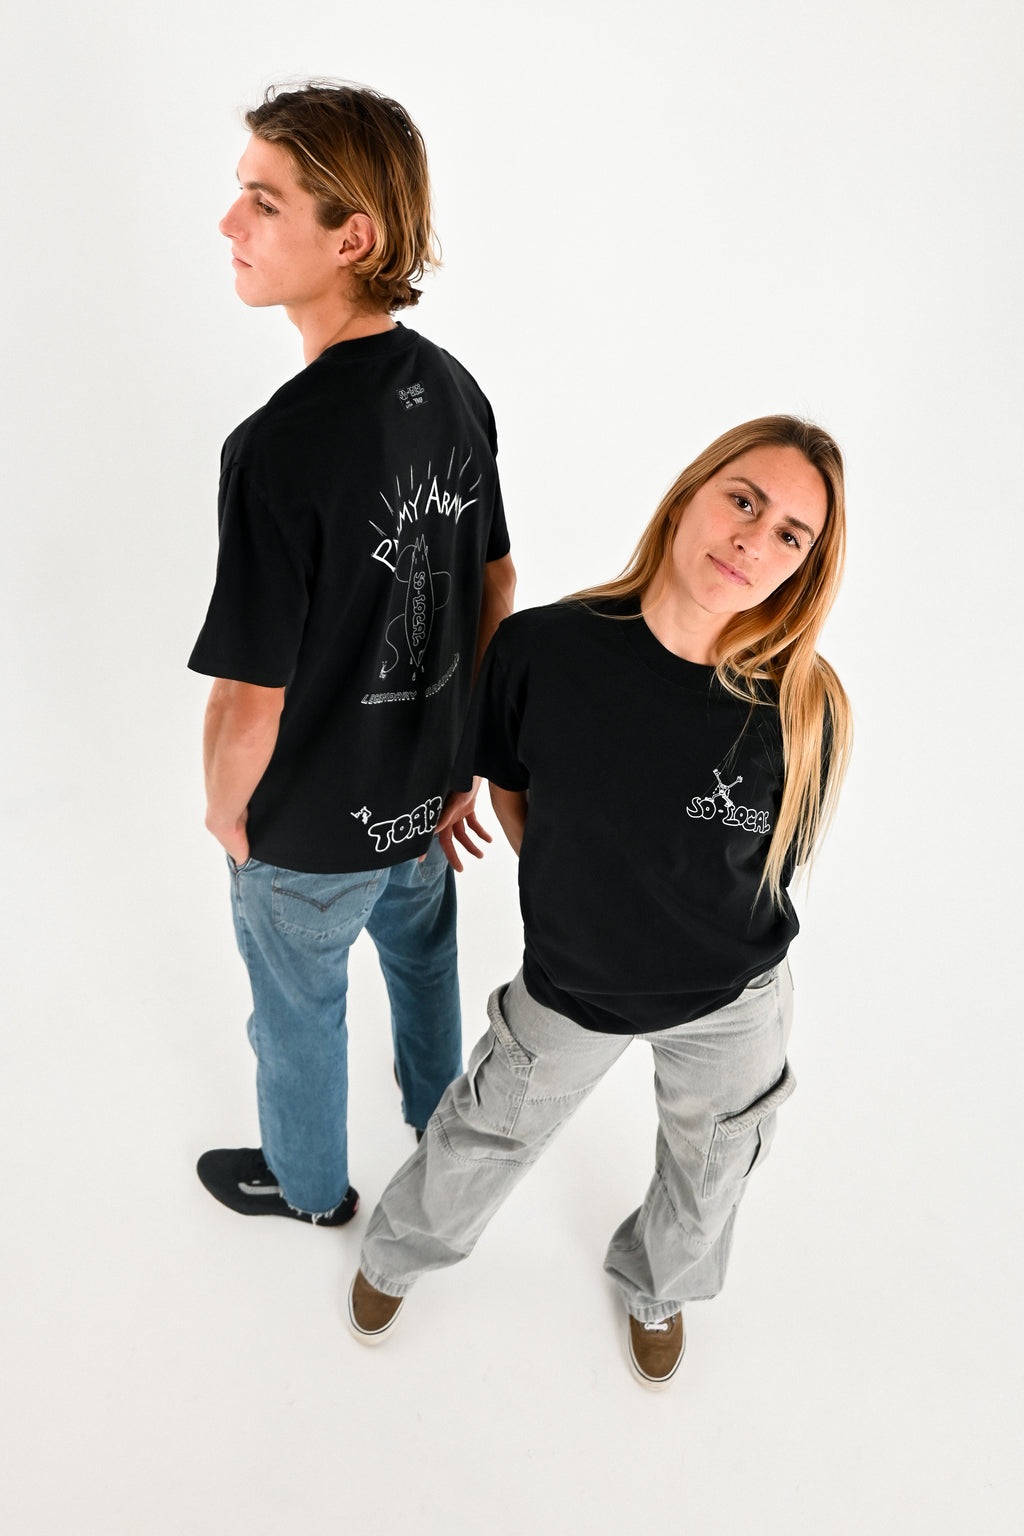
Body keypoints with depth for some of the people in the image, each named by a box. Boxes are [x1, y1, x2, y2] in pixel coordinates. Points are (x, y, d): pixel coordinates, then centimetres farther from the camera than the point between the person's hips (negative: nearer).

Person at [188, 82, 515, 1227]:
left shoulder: (279, 448, -32)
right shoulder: (455, 390, -8)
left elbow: (251, 701, -26)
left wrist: (225, 809, -6)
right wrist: (459, 730, 14)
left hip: (311, 829, -6)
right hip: (429, 788, 7)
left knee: (299, 1012, 21)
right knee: (421, 953, 31)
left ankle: (308, 1185, 49)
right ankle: (440, 1115, 58)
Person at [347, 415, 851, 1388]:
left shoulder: (805, 708, -25)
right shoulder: (541, 649, -26)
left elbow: (773, 860, -6)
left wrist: (682, 929, 1)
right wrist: (569, 898, -1)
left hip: (731, 1003, 2)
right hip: (569, 988, -1)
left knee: (707, 1172, 28)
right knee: (481, 1146, 23)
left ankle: (656, 1287, 65)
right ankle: (397, 1251, 59)